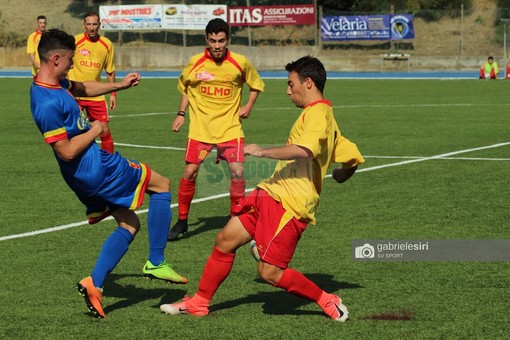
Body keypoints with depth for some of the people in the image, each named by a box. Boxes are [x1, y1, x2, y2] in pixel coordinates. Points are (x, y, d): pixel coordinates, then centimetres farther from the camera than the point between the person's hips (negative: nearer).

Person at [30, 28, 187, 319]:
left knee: (129, 225, 16)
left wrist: (119, 85, 24)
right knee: (162, 184, 6)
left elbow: (81, 88, 27)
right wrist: (94, 132, -13)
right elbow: (67, 151, -27)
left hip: (84, 175, 10)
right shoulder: (48, 104, -28)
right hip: (97, 168, -10)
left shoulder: (56, 83, 4)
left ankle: (94, 284, 7)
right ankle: (156, 263, 6)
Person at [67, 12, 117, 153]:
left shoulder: (107, 44, 1)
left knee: (105, 131, 0)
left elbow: (110, 71, 11)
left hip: (96, 96, 2)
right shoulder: (75, 41, -8)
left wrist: (113, 94, 10)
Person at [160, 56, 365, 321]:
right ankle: (199, 303, 22)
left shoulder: (317, 114, -13)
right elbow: (353, 158, 23)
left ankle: (327, 301, 6)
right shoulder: (324, 117, 18)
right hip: (269, 193, 10)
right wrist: (338, 177, 40)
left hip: (289, 204, -10)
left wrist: (262, 152, -26)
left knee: (270, 272, -12)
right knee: (225, 240, 10)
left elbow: (303, 150, -33)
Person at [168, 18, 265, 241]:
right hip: (200, 128, 0)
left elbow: (255, 84, 13)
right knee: (189, 173, -6)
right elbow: (185, 88, 16)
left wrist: (249, 106, -1)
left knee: (238, 172, -12)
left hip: (230, 127, 0)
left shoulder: (240, 63, -6)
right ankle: (182, 220, 13)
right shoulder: (195, 63, -4)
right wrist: (181, 114, 8)